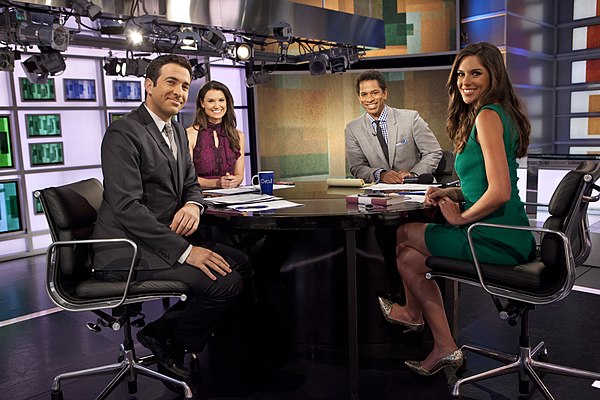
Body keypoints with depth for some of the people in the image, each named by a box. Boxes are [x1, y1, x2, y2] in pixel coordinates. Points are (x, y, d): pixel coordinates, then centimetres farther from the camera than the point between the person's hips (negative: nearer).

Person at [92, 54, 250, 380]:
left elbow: (190, 184, 19)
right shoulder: (123, 133, -14)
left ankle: (163, 329, 7)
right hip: (128, 249, -9)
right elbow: (127, 207, -22)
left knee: (241, 263, -1)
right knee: (226, 282, -21)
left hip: (166, 236, 9)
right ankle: (170, 344, 5)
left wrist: (193, 205, -8)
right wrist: (184, 250, -27)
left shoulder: (177, 131, 15)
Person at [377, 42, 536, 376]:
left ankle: (413, 314, 36)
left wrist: (461, 218, -10)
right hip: (512, 237, 10)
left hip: (496, 241, -10)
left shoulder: (488, 115, -16)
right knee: (409, 256, 16)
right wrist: (452, 193, 9)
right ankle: (444, 348, 22)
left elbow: (500, 192, -25)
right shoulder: (500, 113, 15)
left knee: (403, 234, 10)